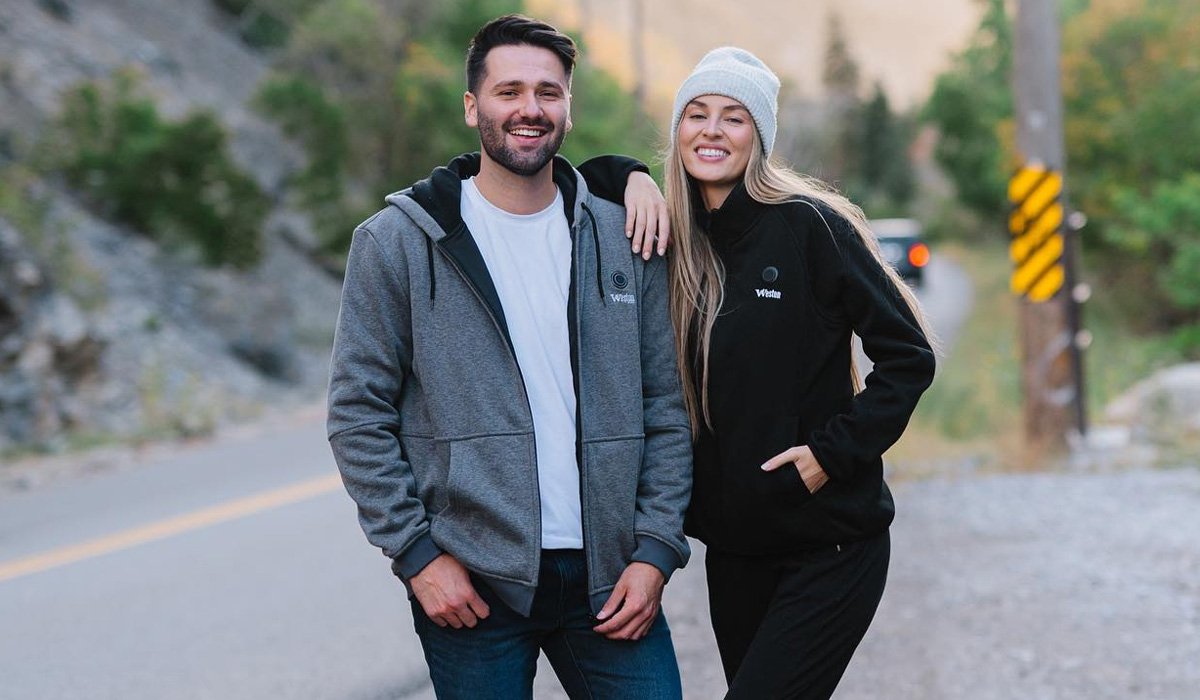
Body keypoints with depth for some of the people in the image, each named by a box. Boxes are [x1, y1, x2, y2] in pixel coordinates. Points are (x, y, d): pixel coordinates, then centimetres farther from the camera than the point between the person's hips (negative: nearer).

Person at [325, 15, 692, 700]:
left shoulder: (624, 239, 7)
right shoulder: (396, 242, -1)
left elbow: (667, 406, 8)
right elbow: (359, 414, -1)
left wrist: (655, 550, -1)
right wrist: (416, 553, -8)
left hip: (610, 579, 2)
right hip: (469, 584, -2)